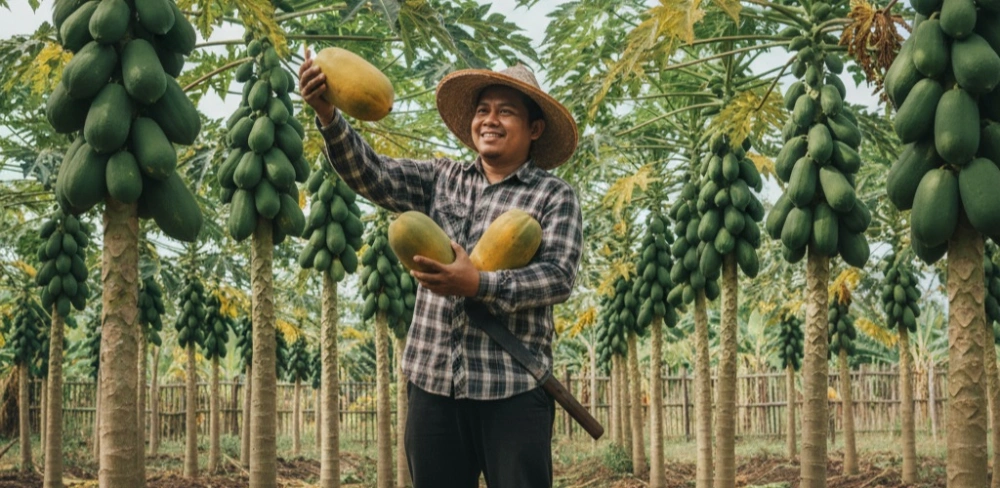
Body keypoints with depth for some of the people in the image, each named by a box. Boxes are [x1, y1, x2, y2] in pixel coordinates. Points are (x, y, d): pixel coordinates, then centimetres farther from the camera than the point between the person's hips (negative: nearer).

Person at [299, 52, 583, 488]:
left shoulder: (555, 197, 1)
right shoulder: (441, 181, 13)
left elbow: (559, 276, -10)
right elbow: (371, 173, 0)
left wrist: (479, 284, -24)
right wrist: (328, 116, -17)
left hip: (513, 388, -4)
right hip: (433, 381, 4)